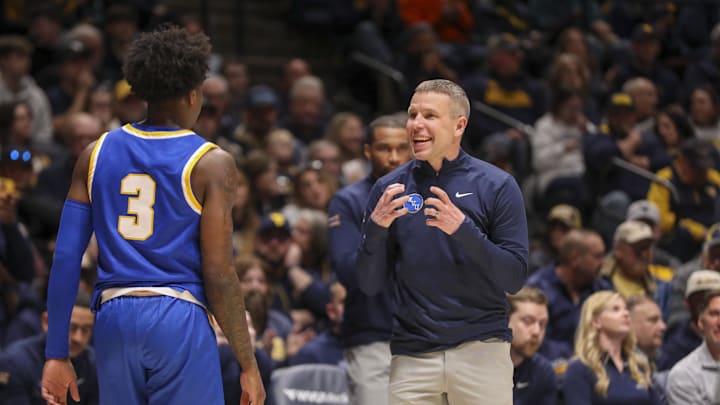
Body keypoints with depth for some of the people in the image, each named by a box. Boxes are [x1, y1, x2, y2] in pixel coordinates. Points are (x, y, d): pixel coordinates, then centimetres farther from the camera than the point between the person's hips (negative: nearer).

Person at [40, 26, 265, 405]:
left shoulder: (96, 154, 9)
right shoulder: (211, 164, -3)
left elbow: (65, 258, 5)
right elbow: (218, 275, -8)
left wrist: (56, 355, 9)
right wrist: (248, 365, -1)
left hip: (113, 320, 4)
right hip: (180, 321, -4)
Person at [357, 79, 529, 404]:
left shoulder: (496, 186, -2)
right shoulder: (388, 189, 5)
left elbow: (515, 278, -6)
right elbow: (370, 285, 5)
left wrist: (464, 230, -19)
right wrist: (376, 228, -13)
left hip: (481, 350, -2)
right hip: (412, 354, 2)